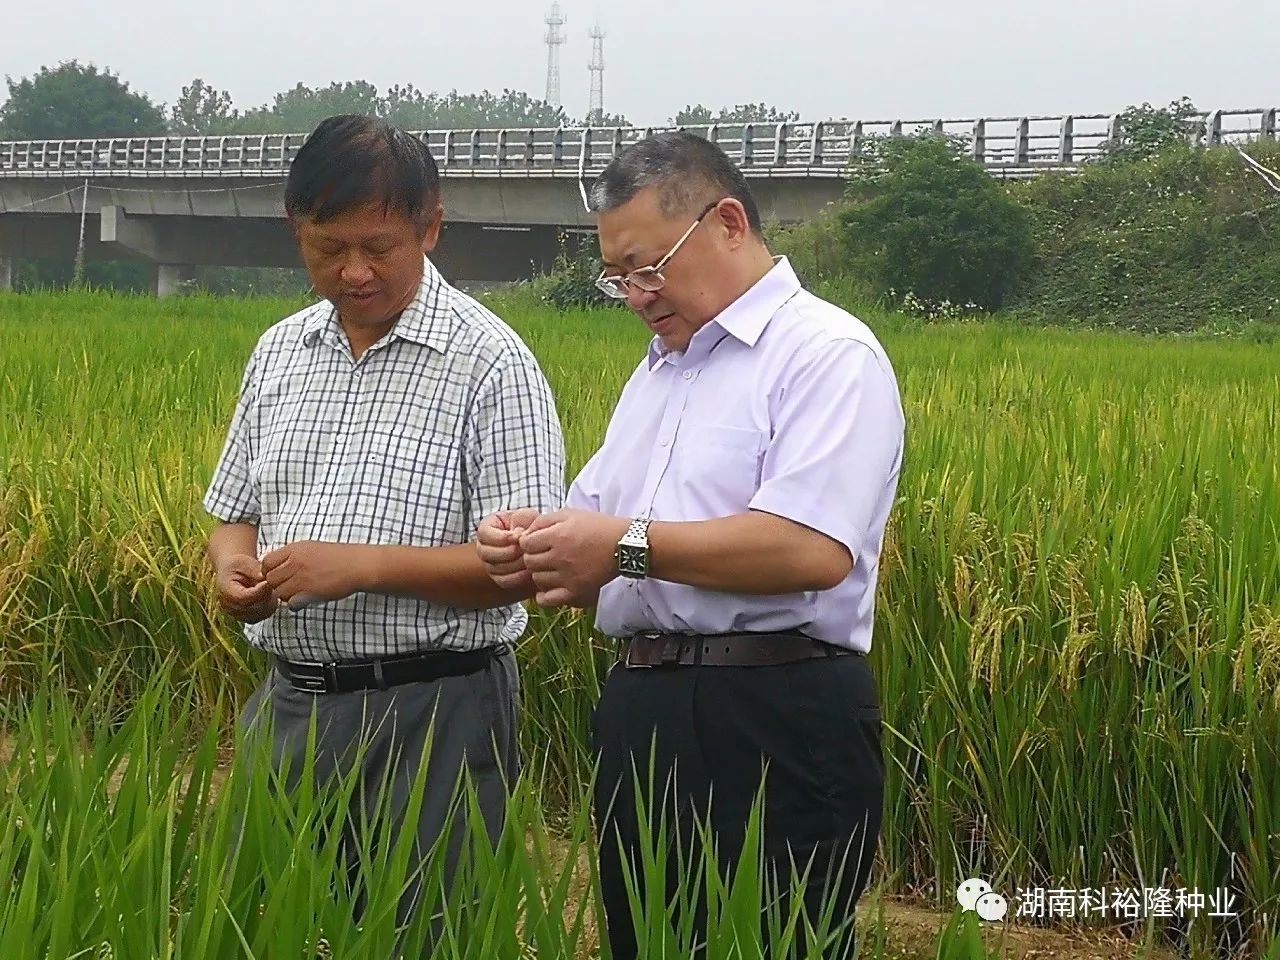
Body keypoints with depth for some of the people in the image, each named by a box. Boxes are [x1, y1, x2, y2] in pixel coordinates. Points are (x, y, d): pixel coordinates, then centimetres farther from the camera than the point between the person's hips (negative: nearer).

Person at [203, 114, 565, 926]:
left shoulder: (491, 363, -9)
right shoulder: (279, 354, 10)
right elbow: (236, 513, 18)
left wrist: (364, 565, -22)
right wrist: (232, 561, -5)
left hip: (432, 713, -5)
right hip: (290, 701, 6)